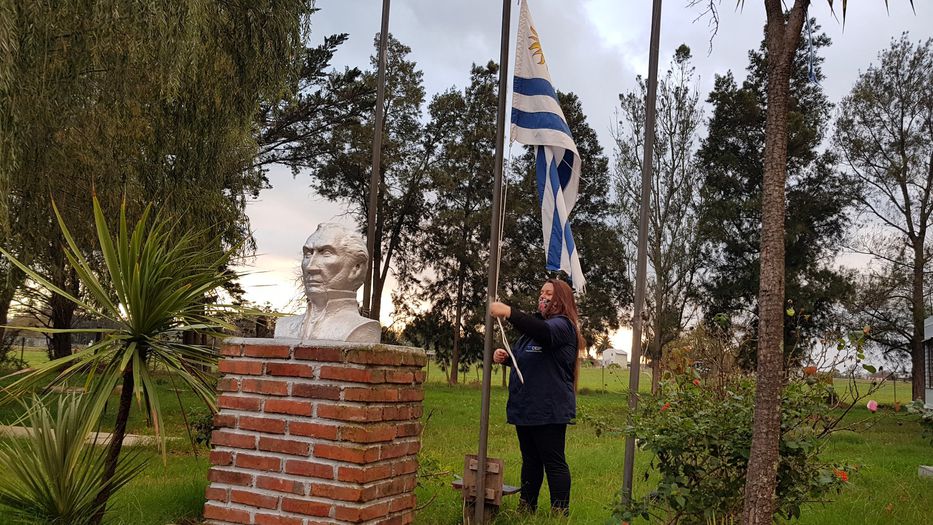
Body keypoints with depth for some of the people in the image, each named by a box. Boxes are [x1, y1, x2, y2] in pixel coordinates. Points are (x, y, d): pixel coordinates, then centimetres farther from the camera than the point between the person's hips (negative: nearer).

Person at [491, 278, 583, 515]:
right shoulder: (534, 324, 18)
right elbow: (520, 357, 28)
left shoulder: (562, 325, -9)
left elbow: (544, 332, -34)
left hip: (549, 409, -9)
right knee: (530, 461, 16)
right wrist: (504, 356, 5)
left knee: (554, 462, -2)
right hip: (525, 407, 9)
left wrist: (509, 312, -42)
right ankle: (526, 509, 25)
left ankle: (560, 513, 5)